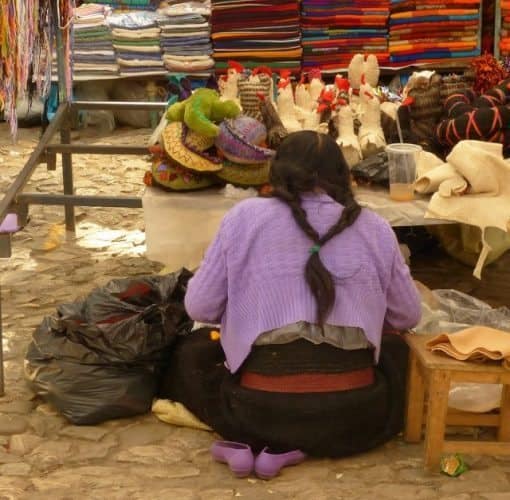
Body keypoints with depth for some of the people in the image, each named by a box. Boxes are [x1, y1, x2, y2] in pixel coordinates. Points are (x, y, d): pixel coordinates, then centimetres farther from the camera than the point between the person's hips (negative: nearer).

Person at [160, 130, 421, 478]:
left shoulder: (246, 216, 2)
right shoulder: (374, 227, 7)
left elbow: (200, 307, 4)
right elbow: (408, 317, 16)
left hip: (263, 412, 0)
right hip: (354, 414, 0)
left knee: (190, 353, 28)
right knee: (398, 350, 31)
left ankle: (256, 442, 3)